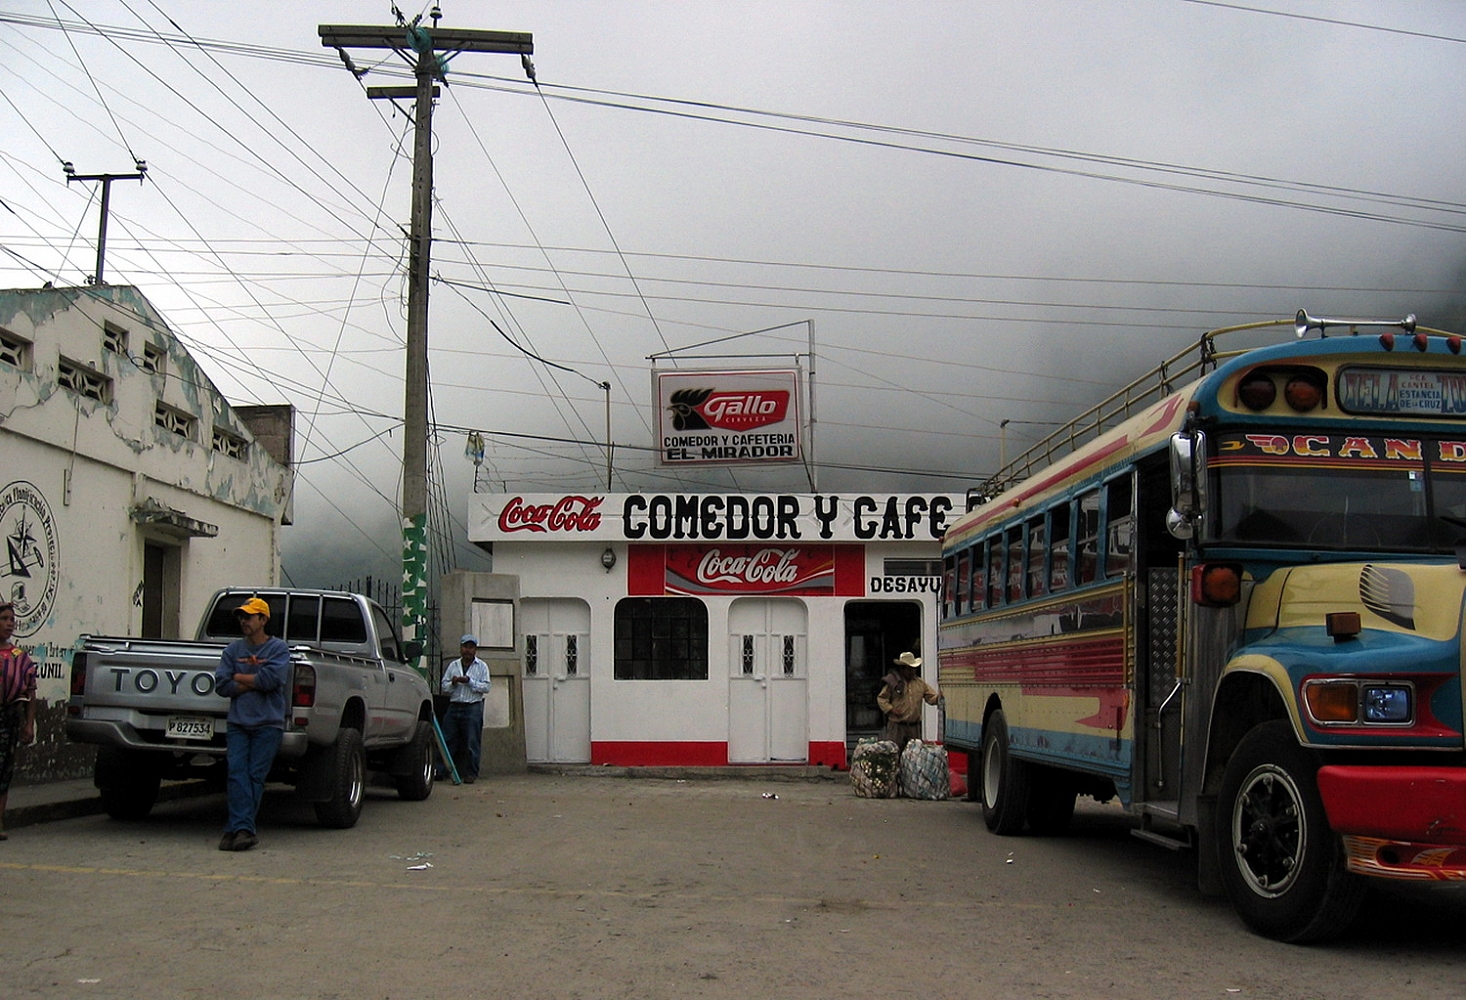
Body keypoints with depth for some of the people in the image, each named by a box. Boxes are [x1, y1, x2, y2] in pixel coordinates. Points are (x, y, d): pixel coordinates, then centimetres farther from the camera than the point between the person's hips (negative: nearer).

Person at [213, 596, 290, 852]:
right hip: (238, 723, 3)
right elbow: (221, 685, 4)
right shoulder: (233, 649, 15)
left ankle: (236, 829, -7)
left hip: (268, 723, -3)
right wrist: (255, 682, -4)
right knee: (237, 772, -10)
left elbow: (270, 680, -12)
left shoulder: (278, 648, 4)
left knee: (255, 775, -7)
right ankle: (243, 829, -15)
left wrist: (238, 677, 0)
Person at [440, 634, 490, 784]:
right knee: (448, 741, 2)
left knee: (472, 743, -3)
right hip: (454, 707, 3)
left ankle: (471, 773, 3)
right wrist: (453, 683, -7)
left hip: (473, 708, -3)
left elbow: (486, 687, -3)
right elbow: (444, 688, 13)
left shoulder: (482, 666, 7)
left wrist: (469, 681, -12)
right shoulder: (453, 666, 15)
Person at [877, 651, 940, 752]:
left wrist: (938, 697, -13)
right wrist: (891, 709, -11)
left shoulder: (920, 683, 11)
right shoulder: (892, 682, -2)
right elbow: (881, 699, 2)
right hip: (896, 726, -4)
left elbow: (931, 697, 9)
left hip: (914, 727, 4)